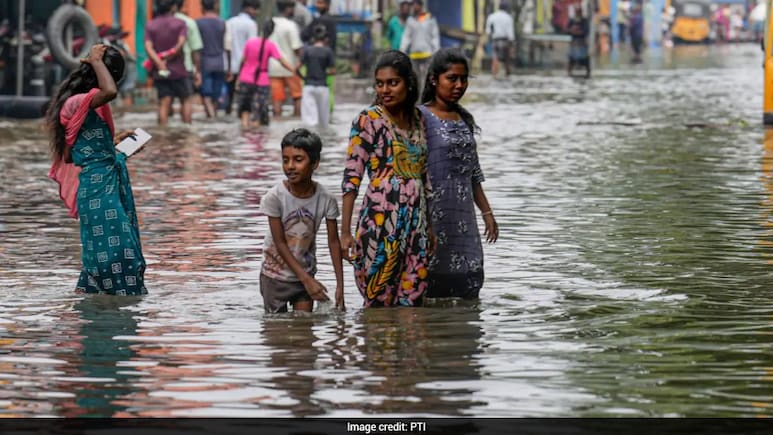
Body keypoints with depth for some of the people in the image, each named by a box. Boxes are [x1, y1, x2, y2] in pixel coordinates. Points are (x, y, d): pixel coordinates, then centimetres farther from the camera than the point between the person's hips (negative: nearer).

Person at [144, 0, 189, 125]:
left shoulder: (150, 26, 5)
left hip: (159, 72, 2)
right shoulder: (180, 23, -3)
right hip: (178, 70, -2)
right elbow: (180, 44, -17)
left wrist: (160, 64, -18)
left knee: (164, 103, 0)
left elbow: (148, 47, -8)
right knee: (185, 100, 11)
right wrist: (168, 58, -11)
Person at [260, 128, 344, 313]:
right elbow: (280, 243, -18)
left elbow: (333, 242, -7)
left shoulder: (326, 199, -15)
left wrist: (340, 286, -11)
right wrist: (307, 280, -21)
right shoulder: (274, 197, -21)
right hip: (275, 275, -2)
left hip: (306, 273, 2)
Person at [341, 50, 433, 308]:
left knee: (413, 305, 3)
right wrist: (345, 231, -14)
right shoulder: (369, 120, -5)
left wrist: (430, 226, 19)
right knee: (379, 305, -5)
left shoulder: (417, 119, 12)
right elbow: (351, 177, -9)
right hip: (381, 221, -5)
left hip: (416, 223, 5)